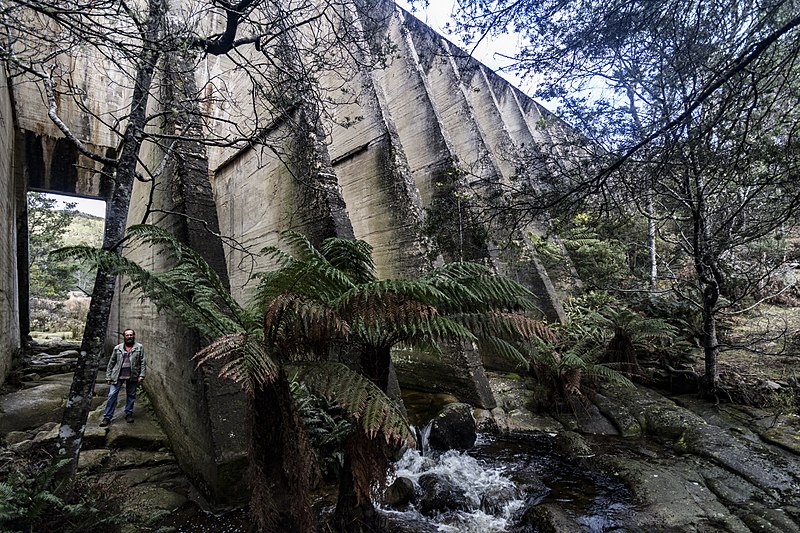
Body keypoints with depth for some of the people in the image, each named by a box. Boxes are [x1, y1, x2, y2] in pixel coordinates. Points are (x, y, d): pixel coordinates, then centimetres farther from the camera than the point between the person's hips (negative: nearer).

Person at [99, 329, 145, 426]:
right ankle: (107, 417, 5)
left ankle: (129, 414, 22)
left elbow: (142, 362, 1)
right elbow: (111, 363, 9)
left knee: (131, 395, 9)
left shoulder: (139, 347, 3)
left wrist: (141, 375, -7)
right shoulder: (117, 348, 7)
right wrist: (108, 377, 5)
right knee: (112, 395, -3)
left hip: (132, 376, 0)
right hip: (117, 376, 1)